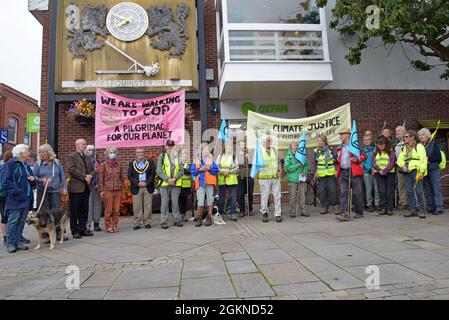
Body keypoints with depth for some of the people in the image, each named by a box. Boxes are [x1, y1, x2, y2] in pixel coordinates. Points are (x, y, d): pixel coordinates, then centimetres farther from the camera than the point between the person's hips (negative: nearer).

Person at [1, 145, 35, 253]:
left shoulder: (26, 166, 15)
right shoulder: (12, 164, -8)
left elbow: (30, 181, 24)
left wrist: (33, 179, 0)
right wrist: (18, 192, -19)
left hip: (26, 198, 7)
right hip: (15, 199, -7)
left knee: (22, 221, 10)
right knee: (13, 221, -2)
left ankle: (18, 242, 18)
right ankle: (10, 244, 6)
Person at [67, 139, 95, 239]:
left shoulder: (87, 157, 18)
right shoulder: (71, 156, -4)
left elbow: (92, 169, 16)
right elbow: (72, 169, -16)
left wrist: (90, 176, -4)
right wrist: (84, 177, -15)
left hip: (86, 187, 7)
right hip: (76, 187, -7)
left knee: (84, 210, 10)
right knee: (75, 210, 2)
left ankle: (82, 229, 19)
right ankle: (75, 231, 10)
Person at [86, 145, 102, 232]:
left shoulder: (98, 162, 12)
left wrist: (99, 184, -2)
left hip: (97, 187, 3)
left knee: (97, 205, 7)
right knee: (88, 205, -6)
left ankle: (96, 223, 17)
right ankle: (87, 226, -1)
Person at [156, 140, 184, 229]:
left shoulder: (177, 157, 10)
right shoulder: (162, 157, 5)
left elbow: (181, 171, 5)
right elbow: (159, 171, -3)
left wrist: (175, 178, -10)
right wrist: (167, 179, -13)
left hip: (176, 184, 2)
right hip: (164, 184, -1)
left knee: (175, 203, 7)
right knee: (164, 203, 0)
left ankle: (177, 220, 16)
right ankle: (164, 222, 6)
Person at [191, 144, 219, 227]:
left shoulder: (211, 159, 8)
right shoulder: (196, 160, 8)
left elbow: (216, 170, 4)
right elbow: (192, 171, 4)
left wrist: (209, 169, -13)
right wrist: (200, 169, -11)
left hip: (209, 182, 0)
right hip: (200, 183, 0)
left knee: (209, 200, 3)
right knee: (200, 201, -3)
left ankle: (209, 218, 10)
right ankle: (199, 218, 4)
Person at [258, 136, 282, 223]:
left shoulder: (274, 150, 15)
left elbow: (278, 161, 23)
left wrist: (279, 170, 10)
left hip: (276, 177, 4)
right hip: (264, 177, -4)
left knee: (277, 196, 4)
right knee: (264, 196, 2)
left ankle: (278, 214, 11)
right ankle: (264, 213, 17)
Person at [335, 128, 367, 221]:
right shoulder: (340, 147, 20)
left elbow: (364, 156, 1)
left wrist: (357, 160, -17)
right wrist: (336, 160, 9)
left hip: (354, 172, -5)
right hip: (343, 173, 5)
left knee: (357, 193, 2)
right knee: (344, 193, -3)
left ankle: (359, 212, 17)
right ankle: (345, 214, -6)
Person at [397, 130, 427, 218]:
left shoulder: (419, 146, -1)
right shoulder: (405, 148, 20)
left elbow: (423, 160, -10)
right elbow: (400, 159, 18)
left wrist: (421, 172, -17)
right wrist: (403, 166, -2)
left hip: (416, 170, -6)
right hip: (407, 171, 7)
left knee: (418, 190, -8)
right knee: (409, 191, 5)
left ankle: (422, 209, 2)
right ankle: (413, 210, 12)